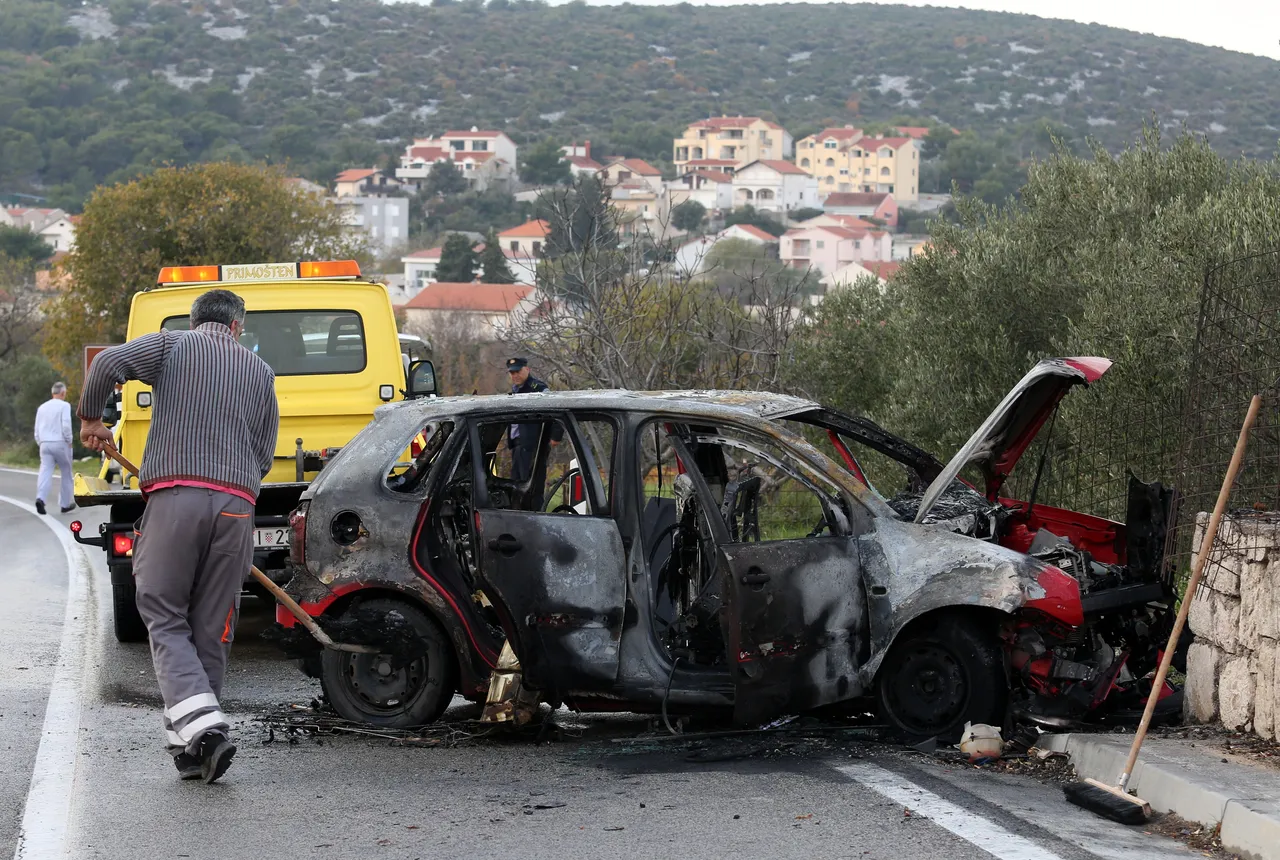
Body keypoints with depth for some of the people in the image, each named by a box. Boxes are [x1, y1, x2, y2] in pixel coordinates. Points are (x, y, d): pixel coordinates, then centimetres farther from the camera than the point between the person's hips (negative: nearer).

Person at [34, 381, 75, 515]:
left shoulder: (42, 407, 13)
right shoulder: (64, 405, -5)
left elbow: (37, 429, 14)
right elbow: (66, 425, -15)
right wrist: (69, 441, -4)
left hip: (45, 444, 4)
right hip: (60, 443, -4)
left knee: (45, 472, -6)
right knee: (66, 474, 11)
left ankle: (40, 498, -29)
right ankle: (65, 504, 18)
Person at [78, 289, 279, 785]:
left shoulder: (172, 346, 11)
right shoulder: (260, 371, 19)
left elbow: (109, 362, -7)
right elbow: (264, 453, 17)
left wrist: (91, 418, 8)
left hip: (175, 497, -2)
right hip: (236, 504, 3)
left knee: (165, 619, 2)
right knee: (211, 630, 9)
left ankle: (200, 724, -18)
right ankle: (190, 747, 9)